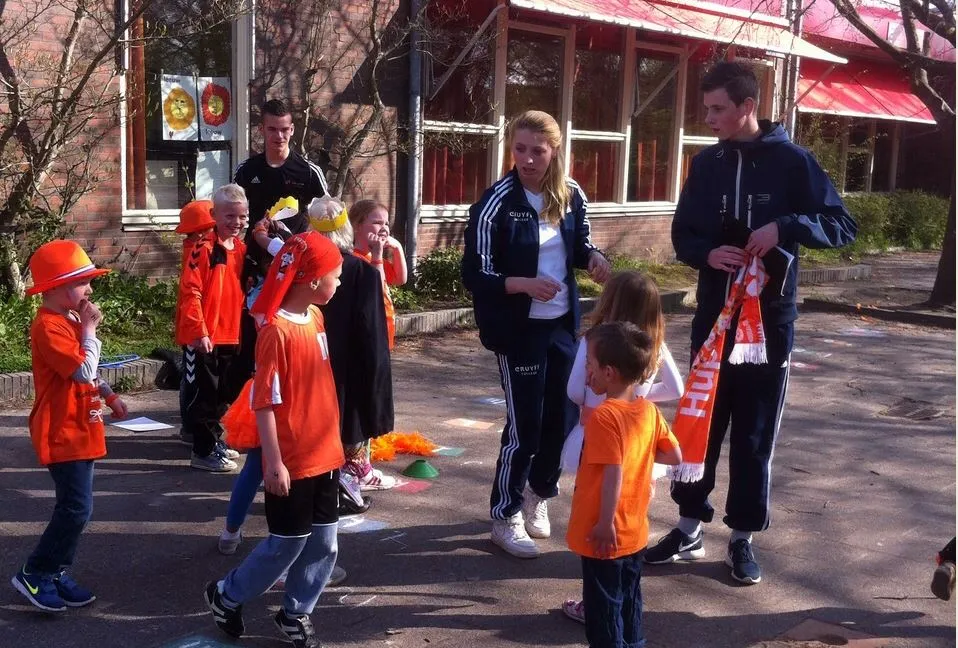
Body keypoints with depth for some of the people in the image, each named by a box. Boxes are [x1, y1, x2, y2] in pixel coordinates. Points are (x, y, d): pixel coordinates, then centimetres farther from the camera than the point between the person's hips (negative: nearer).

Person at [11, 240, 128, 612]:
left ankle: (56, 574, 22)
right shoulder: (49, 327, -20)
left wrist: (109, 396, 16)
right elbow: (84, 371, -28)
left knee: (74, 508, 13)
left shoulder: (70, 321, 13)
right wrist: (90, 329, -19)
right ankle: (34, 574, 4)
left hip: (80, 431, 10)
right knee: (76, 508, -9)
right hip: (62, 435, -10)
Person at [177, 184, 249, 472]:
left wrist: (240, 328, 11)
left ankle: (214, 440, 33)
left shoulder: (241, 249, 8)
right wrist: (199, 331, -20)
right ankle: (203, 451, 9)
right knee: (203, 393, 1)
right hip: (202, 337, -7)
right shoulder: (203, 249, -14)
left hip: (230, 336, 8)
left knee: (223, 394, 18)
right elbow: (190, 293, -18)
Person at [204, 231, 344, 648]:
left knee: (323, 542, 12)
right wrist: (273, 461, -18)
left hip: (325, 454, 8)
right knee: (288, 543, 6)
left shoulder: (315, 317, 6)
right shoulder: (276, 331, -20)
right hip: (292, 462, -7)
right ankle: (226, 596, 28)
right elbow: (264, 402, -18)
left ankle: (295, 614, 29)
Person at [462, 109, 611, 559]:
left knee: (562, 415, 14)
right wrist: (523, 284, -29)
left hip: (563, 324, 6)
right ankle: (505, 517, 18)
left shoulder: (571, 196, 0)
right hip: (519, 329, -5)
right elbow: (475, 276, -15)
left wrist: (593, 256, -7)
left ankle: (539, 494, 39)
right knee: (524, 423, -1)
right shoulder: (496, 202, -15)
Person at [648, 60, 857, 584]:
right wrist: (708, 253, -12)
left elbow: (843, 227, -5)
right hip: (713, 318, 3)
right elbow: (682, 235, 10)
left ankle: (742, 539, 20)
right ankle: (689, 528, 23)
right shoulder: (706, 163, 6)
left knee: (755, 434, 6)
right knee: (700, 425, 9)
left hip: (769, 320, -3)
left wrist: (785, 227, -22)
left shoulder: (791, 161, -5)